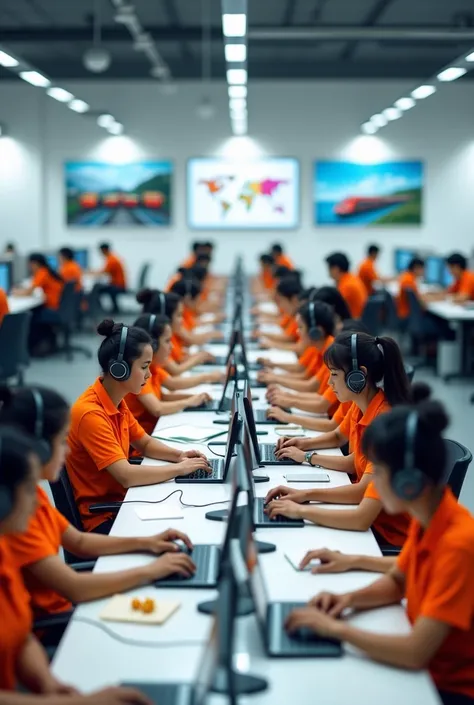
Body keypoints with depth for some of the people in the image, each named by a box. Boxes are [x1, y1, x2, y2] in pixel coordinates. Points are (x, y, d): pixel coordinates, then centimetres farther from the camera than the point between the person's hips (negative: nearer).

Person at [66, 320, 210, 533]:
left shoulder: (116, 402, 4)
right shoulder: (90, 414, -24)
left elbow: (145, 443, 19)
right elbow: (126, 476, -30)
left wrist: (178, 455, 0)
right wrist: (180, 468, -20)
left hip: (120, 501, 8)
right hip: (101, 518, -8)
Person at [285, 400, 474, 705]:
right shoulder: (425, 520, -3)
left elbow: (415, 653, -31)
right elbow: (396, 582, 14)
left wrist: (336, 627, -22)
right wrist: (349, 599, -5)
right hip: (424, 667, 7)